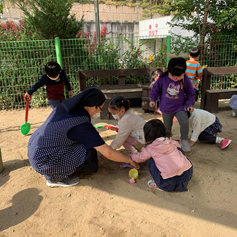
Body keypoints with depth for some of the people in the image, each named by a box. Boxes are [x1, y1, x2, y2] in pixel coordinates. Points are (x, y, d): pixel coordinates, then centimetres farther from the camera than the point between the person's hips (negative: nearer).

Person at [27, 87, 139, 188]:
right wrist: (130, 160, -1)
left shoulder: (66, 107, 0)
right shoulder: (82, 125, -23)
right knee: (90, 153, -9)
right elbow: (109, 154, -17)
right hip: (43, 162, -8)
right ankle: (54, 178, 1)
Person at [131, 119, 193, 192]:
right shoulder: (171, 141, 14)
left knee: (150, 161, 15)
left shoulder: (150, 148, 3)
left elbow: (139, 158, 22)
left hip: (170, 180, -4)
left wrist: (132, 155, 47)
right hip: (189, 172, 5)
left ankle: (159, 185, 10)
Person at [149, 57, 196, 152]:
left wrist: (189, 104, -4)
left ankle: (184, 141, 5)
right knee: (167, 126, 13)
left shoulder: (186, 80, -13)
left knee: (185, 122, -19)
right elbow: (156, 89, 2)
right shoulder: (163, 78, -14)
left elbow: (190, 93, 2)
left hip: (180, 107, -1)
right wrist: (153, 99, 3)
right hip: (166, 108, 1)